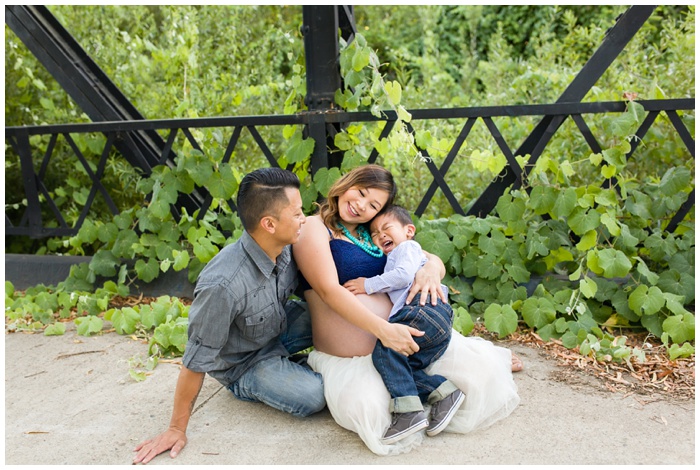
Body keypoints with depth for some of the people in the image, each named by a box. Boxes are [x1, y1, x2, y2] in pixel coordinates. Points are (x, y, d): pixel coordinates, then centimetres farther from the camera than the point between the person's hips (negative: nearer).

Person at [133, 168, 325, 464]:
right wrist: (177, 429, -17)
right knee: (315, 396, -23)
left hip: (280, 326, 6)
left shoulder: (285, 248, -18)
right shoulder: (223, 285, -38)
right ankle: (248, 387, 5)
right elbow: (197, 361, -27)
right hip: (245, 362, -6)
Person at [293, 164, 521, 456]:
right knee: (365, 408, -36)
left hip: (399, 336, 5)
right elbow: (329, 290, -18)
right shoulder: (315, 228, -3)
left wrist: (431, 270, -11)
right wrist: (383, 329, -29)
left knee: (478, 370, -12)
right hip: (347, 360, -5)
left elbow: (435, 261, 16)